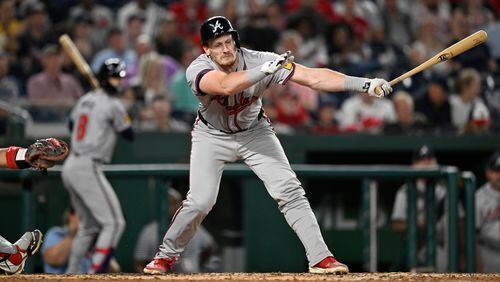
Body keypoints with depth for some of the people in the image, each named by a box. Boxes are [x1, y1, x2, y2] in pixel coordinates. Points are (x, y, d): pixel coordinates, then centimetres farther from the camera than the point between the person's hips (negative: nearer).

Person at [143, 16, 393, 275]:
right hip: (212, 135, -1)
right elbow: (225, 85, -52)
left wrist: (363, 84, -40)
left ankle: (320, 258, -9)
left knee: (289, 191, -12)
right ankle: (166, 255, 12)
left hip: (254, 131, 1)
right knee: (200, 201, -11)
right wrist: (265, 70, -64)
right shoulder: (198, 70, -29)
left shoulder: (257, 60, -26)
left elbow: (312, 77, -31)